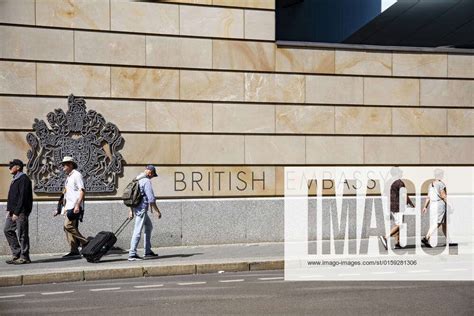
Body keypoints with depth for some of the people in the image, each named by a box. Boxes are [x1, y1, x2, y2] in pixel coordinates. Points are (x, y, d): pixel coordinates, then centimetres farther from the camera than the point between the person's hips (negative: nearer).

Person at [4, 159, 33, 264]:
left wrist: (16, 212, -20)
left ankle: (24, 257, 4)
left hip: (21, 212, -10)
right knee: (7, 230, 9)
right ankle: (16, 254, 16)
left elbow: (23, 197, -18)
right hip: (13, 212, 10)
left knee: (21, 234, -4)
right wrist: (9, 210, 12)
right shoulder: (15, 180, 19)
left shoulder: (24, 179, -12)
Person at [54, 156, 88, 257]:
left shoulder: (77, 175, -6)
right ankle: (74, 250, 6)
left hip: (75, 207, -9)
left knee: (68, 226, -17)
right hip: (68, 207, 9)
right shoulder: (68, 177, 22)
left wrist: (77, 205, -24)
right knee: (69, 227, 4)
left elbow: (82, 191, -15)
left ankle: (85, 243, -10)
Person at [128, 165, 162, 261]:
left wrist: (131, 210, 21)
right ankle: (132, 254, -5)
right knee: (138, 231, -7)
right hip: (142, 209, -10)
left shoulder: (137, 180, 14)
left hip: (136, 209, 10)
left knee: (149, 227, 20)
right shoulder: (147, 181, -14)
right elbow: (151, 199, -19)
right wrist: (157, 211, -12)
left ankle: (148, 252, 23)